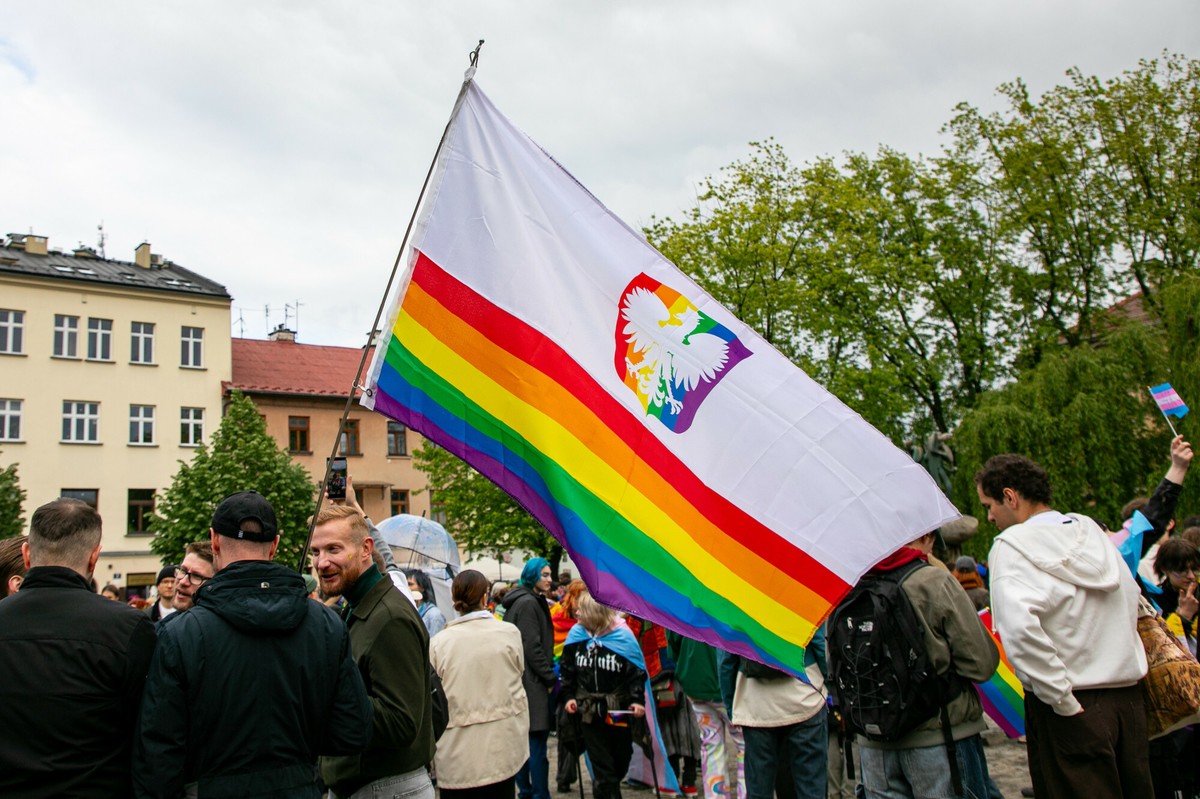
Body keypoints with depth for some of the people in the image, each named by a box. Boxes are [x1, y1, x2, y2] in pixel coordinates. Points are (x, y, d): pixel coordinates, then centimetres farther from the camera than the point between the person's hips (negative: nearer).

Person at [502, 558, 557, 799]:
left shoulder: (529, 601, 17)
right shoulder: (528, 603, -14)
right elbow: (532, 647, -18)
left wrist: (548, 674, 18)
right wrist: (549, 678, -11)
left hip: (520, 680, 10)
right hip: (532, 681, -10)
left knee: (524, 740, 14)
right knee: (537, 741, -6)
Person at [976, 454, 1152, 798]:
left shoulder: (1011, 545, -14)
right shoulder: (1092, 531, 8)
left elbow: (1018, 625, -29)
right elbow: (1132, 602, 18)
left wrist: (1063, 700, -21)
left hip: (1071, 709, -7)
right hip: (1129, 694, 7)